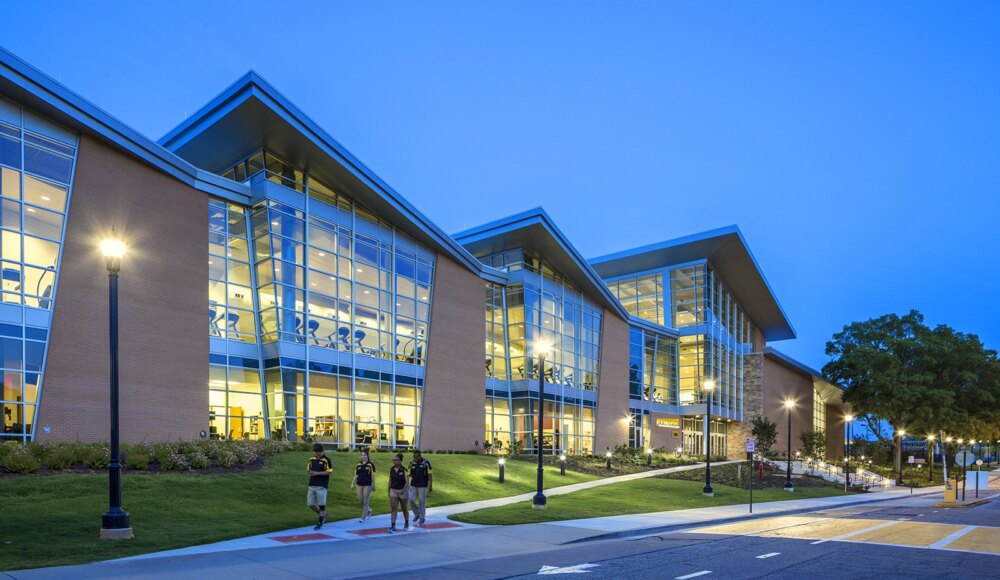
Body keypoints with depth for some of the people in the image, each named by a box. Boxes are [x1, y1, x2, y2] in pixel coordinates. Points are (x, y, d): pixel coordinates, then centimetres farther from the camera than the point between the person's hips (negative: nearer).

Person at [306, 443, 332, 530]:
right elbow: (308, 468, 20)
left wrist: (317, 473, -18)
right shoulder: (312, 459, 11)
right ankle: (323, 514, 30)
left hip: (321, 486, -7)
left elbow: (329, 472, -12)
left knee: (321, 505, -2)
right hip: (312, 485, 7)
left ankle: (320, 522, 10)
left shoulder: (326, 460, -8)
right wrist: (309, 471, -4)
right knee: (310, 504, 8)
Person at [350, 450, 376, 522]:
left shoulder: (371, 465, -5)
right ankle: (369, 511, 33)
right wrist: (352, 484, 6)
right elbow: (356, 475, 11)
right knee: (360, 501, 7)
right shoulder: (358, 465, 6)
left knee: (365, 501, -4)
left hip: (367, 485, -4)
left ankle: (363, 518, 4)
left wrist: (373, 486, -1)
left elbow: (373, 476, -2)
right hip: (359, 484, 4)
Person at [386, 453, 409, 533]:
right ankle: (393, 526, -10)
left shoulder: (404, 470, -11)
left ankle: (406, 524, 34)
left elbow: (407, 482, -17)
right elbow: (390, 481, 10)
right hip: (393, 490, 3)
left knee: (404, 508, 14)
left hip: (402, 491, -3)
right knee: (394, 508, -7)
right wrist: (389, 491, 11)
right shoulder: (391, 470, 2)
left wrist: (404, 489, -31)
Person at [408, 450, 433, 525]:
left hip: (423, 486, -3)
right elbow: (409, 475, 6)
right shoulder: (411, 463, 2)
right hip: (413, 485, 3)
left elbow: (430, 475, -6)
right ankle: (416, 514, 19)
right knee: (411, 500, -4)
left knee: (422, 502, 2)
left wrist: (430, 486, -8)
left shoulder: (426, 463, -9)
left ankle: (422, 517, 16)